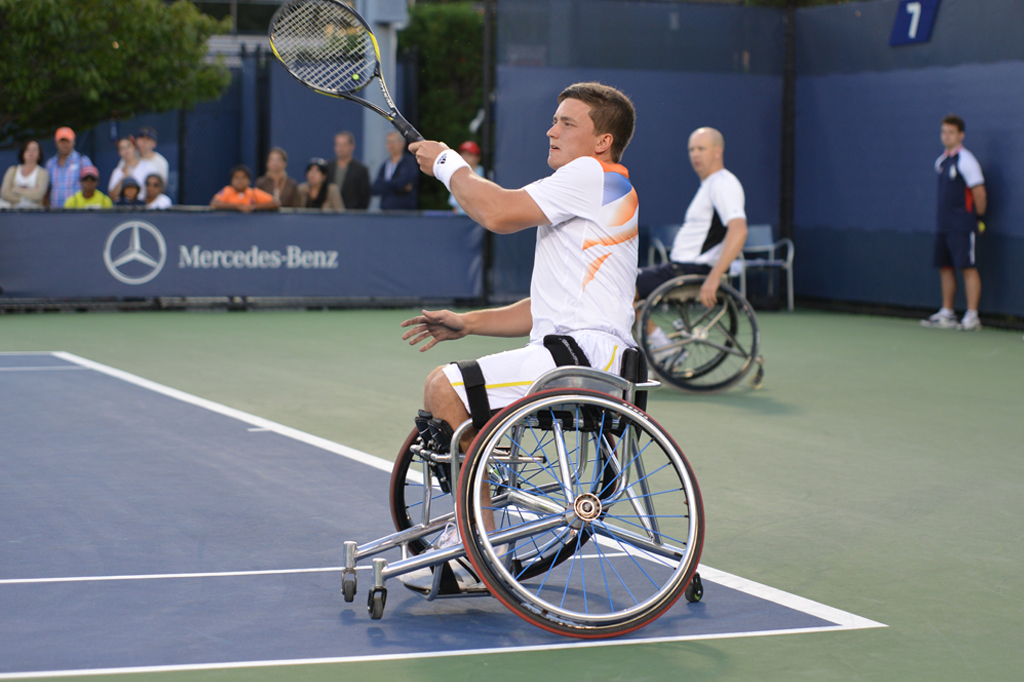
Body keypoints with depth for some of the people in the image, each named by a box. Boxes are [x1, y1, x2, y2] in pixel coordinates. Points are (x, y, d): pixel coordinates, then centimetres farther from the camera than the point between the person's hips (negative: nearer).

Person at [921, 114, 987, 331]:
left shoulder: (966, 161, -11)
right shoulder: (941, 161, 14)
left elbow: (979, 192, -12)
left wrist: (978, 218, -4)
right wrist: (944, 218, 17)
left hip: (963, 227, -8)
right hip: (944, 225, 8)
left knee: (968, 268, -7)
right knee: (945, 267, 10)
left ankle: (972, 316, -7)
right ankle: (946, 314, 16)